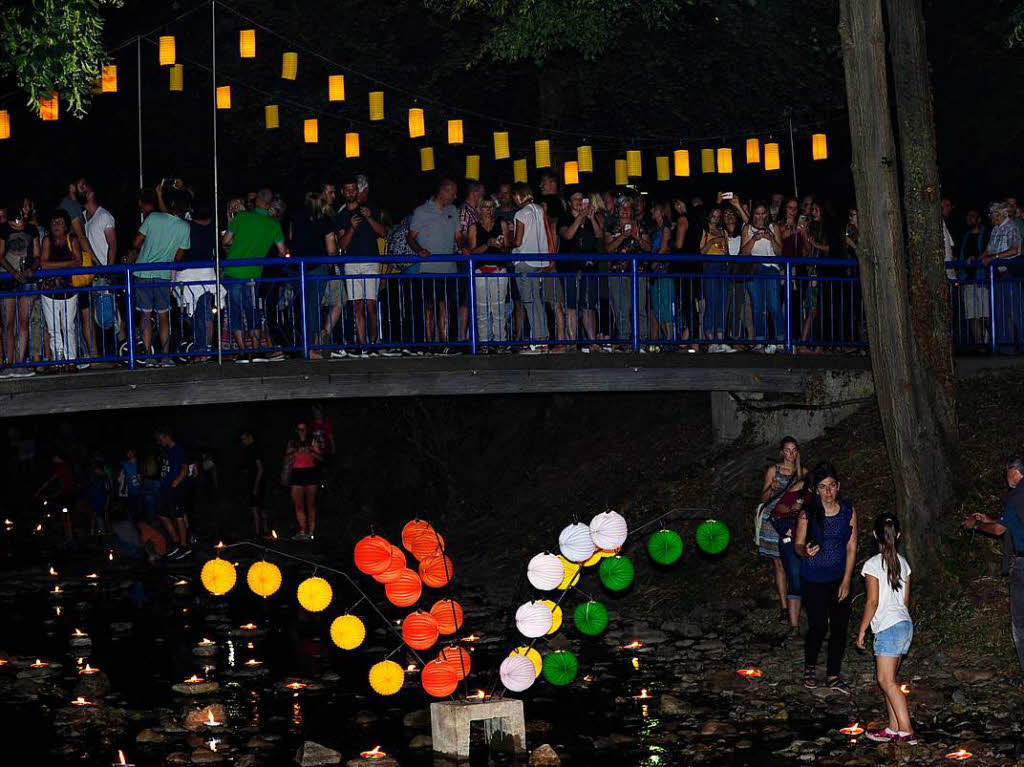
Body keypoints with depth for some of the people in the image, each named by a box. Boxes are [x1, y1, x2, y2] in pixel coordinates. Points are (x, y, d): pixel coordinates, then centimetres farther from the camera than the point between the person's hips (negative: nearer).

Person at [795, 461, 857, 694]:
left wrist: (846, 580, -3)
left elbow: (851, 547, 0)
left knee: (840, 627, 4)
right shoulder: (808, 514, -14)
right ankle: (809, 668, 25)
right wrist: (806, 552, -29)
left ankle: (833, 676, 21)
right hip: (813, 580, -3)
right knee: (819, 627, -2)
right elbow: (798, 545, -4)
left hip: (839, 578, 3)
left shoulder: (848, 511, -6)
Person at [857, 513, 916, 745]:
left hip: (888, 628, -8)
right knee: (887, 678, 14)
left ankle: (906, 731, -16)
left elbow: (873, 602, -12)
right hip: (905, 623, 8)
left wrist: (861, 631, -4)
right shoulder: (902, 563, 10)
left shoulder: (873, 565, -11)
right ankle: (894, 728, 15)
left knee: (886, 680, -8)